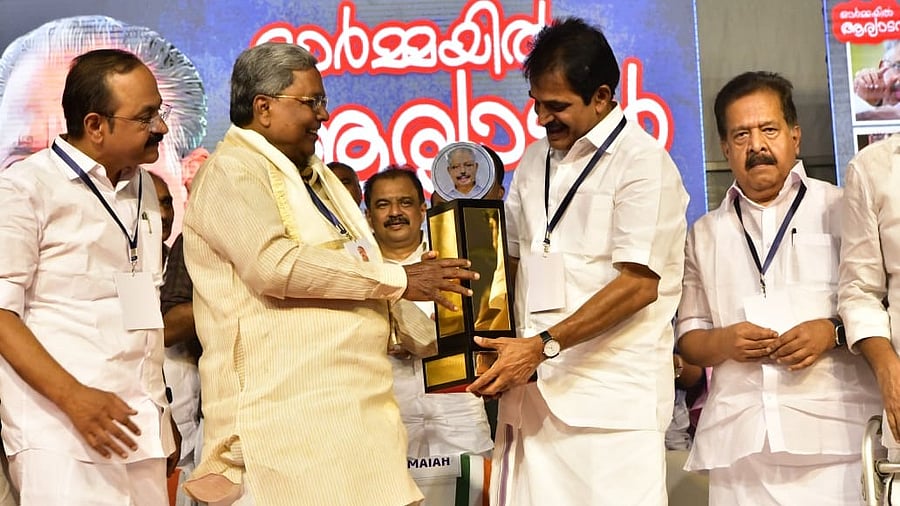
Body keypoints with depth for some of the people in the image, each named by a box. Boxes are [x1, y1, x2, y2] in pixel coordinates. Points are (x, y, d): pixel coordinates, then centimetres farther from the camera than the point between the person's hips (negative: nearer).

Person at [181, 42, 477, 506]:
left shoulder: (313, 176, 22)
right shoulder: (231, 172, -7)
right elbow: (273, 264, -22)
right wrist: (397, 279, -16)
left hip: (354, 405, 9)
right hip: (286, 410, -8)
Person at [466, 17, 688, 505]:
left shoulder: (643, 161, -5)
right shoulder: (535, 161, 17)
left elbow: (638, 284, -13)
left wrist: (543, 345, -17)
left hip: (612, 396, -6)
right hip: (532, 389, 6)